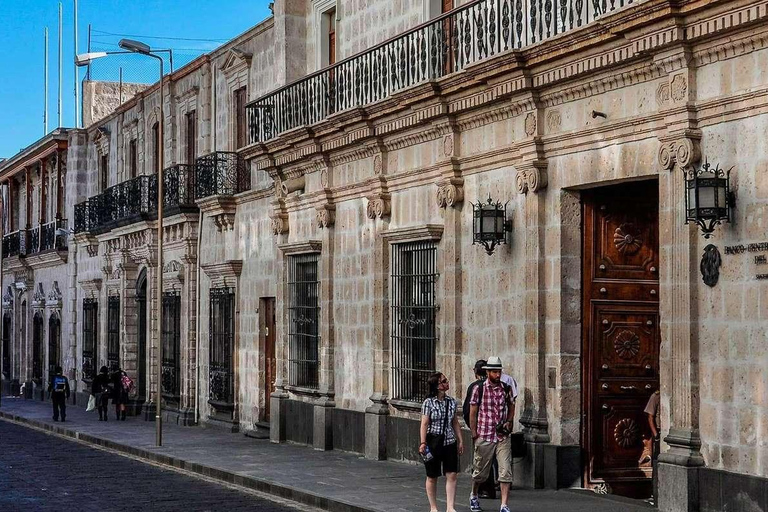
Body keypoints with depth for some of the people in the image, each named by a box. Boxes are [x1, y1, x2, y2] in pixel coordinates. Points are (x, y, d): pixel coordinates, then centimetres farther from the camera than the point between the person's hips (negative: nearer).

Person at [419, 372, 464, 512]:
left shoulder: (451, 402, 6)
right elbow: (424, 424, -10)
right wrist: (423, 443, -17)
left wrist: (460, 441, 12)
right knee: (432, 477, 7)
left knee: (452, 475, -4)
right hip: (433, 442, -4)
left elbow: (455, 423, 14)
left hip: (449, 442, 4)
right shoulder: (429, 403, -7)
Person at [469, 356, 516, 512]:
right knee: (480, 471, 11)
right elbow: (472, 413, 0)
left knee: (506, 471, -8)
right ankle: (473, 496, 37)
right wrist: (474, 434, -2)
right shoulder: (479, 389, -4)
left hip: (503, 437, 2)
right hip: (484, 437, -2)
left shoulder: (506, 389, 4)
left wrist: (509, 422, 2)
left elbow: (511, 407, 19)